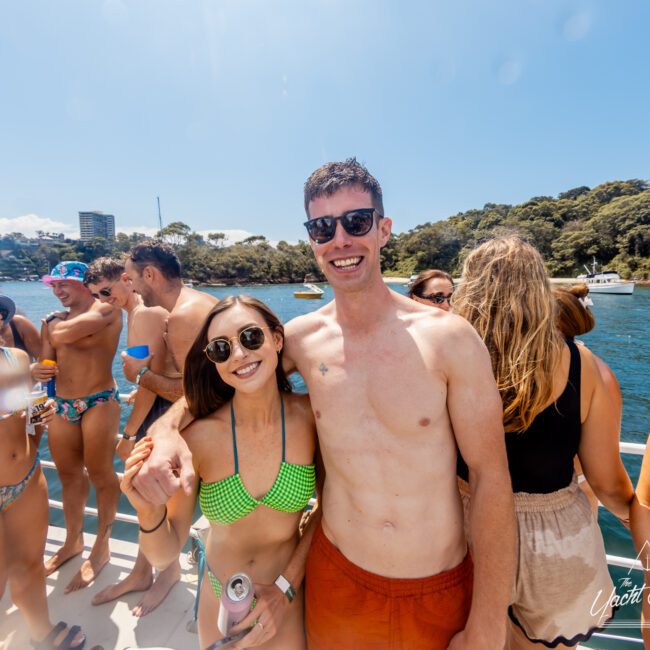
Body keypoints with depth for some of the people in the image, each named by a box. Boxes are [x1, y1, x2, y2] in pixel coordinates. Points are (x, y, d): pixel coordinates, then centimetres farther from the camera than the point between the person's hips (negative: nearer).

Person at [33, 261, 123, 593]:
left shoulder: (106, 310, -10)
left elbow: (63, 336, -21)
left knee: (99, 473, 4)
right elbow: (46, 362, 15)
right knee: (68, 474, 17)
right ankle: (73, 541, 37)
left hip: (98, 403, -7)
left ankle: (101, 546, 23)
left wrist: (55, 324, 2)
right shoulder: (53, 320, 13)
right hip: (61, 405, 7)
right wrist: (37, 371, -8)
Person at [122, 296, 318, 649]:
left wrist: (288, 586, -12)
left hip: (290, 596, 0)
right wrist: (150, 513, -32)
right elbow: (165, 555, -14)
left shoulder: (311, 415, -22)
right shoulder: (200, 437, -23)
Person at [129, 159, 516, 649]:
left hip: (442, 593, -1)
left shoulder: (449, 338, -16)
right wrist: (168, 429, -15)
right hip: (335, 577, 2)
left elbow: (491, 479, -12)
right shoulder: (300, 339, -9)